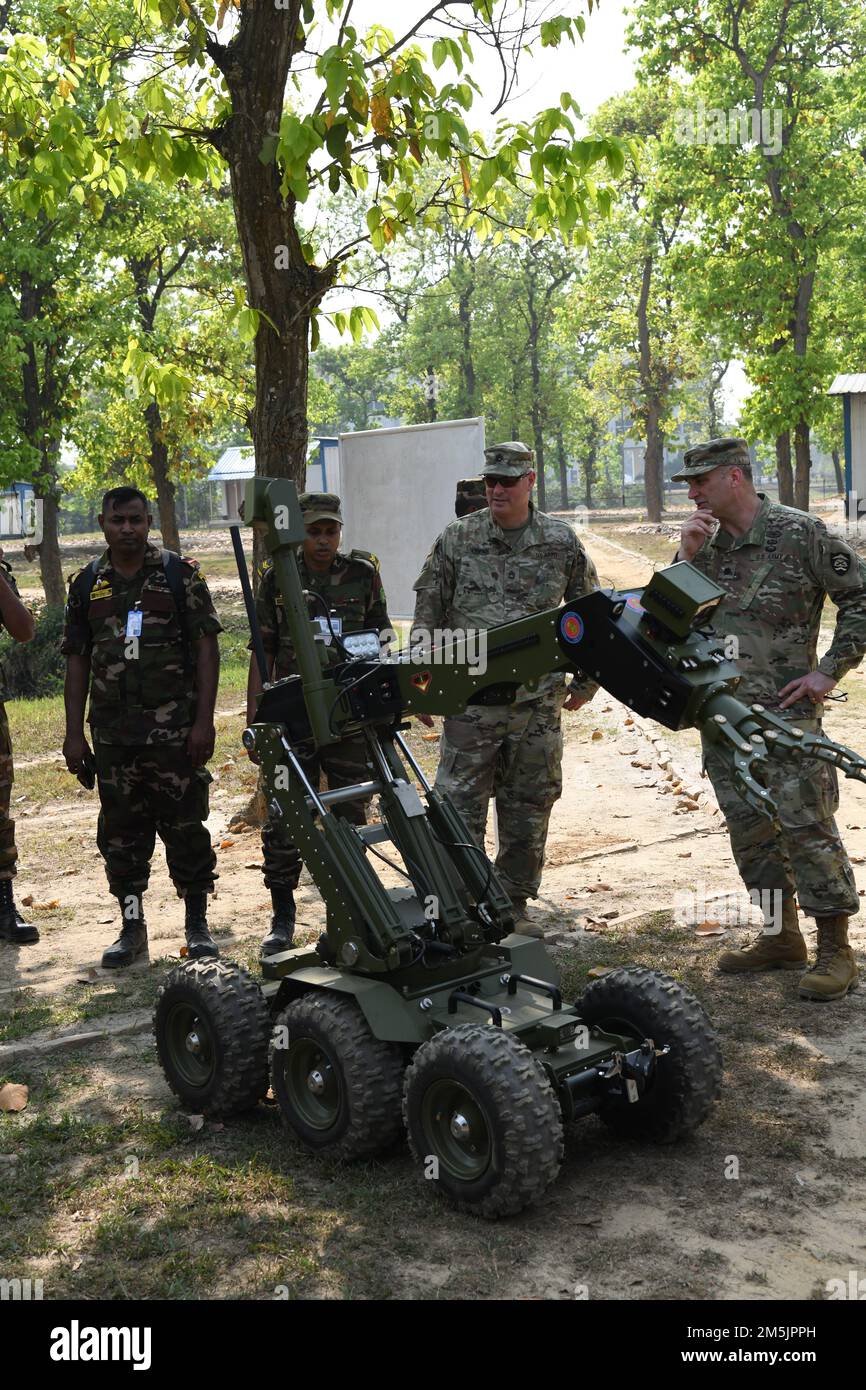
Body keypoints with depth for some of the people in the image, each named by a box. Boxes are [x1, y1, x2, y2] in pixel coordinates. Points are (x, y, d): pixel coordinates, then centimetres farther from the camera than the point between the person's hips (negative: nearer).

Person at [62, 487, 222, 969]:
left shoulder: (180, 573, 1)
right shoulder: (86, 584, 11)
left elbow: (207, 647, -3)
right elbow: (77, 660, 12)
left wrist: (204, 721, -10)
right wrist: (74, 733, 6)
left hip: (175, 726, -3)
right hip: (112, 731, 3)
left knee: (185, 825, 1)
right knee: (120, 830, 8)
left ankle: (198, 923, 13)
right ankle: (133, 926, 21)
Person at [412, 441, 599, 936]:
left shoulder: (562, 542, 4)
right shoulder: (458, 538, 1)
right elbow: (429, 611, 5)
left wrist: (587, 679, 13)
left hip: (539, 703, 2)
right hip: (471, 701, -1)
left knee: (529, 808, 9)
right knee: (461, 805, -2)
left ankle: (514, 905, 23)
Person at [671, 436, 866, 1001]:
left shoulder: (800, 532, -7)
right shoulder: (707, 541, 11)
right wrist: (687, 558, -5)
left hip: (786, 709, -7)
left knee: (807, 827, -6)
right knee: (750, 828, 12)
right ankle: (782, 938, 25)